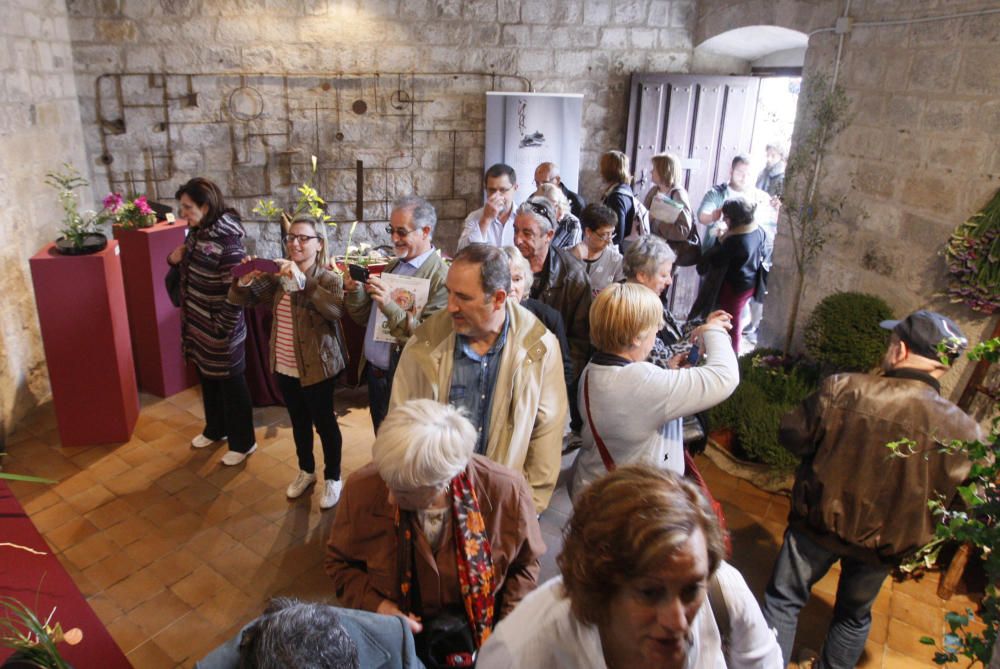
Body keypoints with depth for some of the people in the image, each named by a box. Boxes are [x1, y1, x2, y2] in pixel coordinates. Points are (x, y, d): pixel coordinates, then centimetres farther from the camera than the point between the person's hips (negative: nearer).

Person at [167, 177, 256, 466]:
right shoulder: (197, 233, 2)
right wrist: (175, 259, -3)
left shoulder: (228, 245, -24)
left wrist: (221, 331, -18)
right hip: (197, 326, 9)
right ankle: (215, 430, 44)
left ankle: (242, 442, 25)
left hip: (220, 333, -8)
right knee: (207, 381, 24)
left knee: (231, 386, 8)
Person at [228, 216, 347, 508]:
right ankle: (306, 471, 41)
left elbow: (337, 311, -34)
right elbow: (240, 299, 3)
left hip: (316, 367, -5)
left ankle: (333, 477, 29)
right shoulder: (278, 276, 2)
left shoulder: (329, 279, -14)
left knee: (324, 423, 9)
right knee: (299, 422, 21)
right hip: (284, 367, 6)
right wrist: (244, 281, -19)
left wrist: (303, 282, -41)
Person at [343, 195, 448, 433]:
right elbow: (364, 318, 12)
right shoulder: (393, 266, 8)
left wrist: (390, 307, -32)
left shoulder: (441, 277, -18)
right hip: (375, 375, 7)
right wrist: (355, 291, -7)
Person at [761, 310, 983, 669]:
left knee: (784, 601, 16)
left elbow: (792, 436, -12)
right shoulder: (962, 431, -16)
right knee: (854, 617, 27)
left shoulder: (843, 389, -23)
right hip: (884, 543, 3)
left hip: (819, 522, -2)